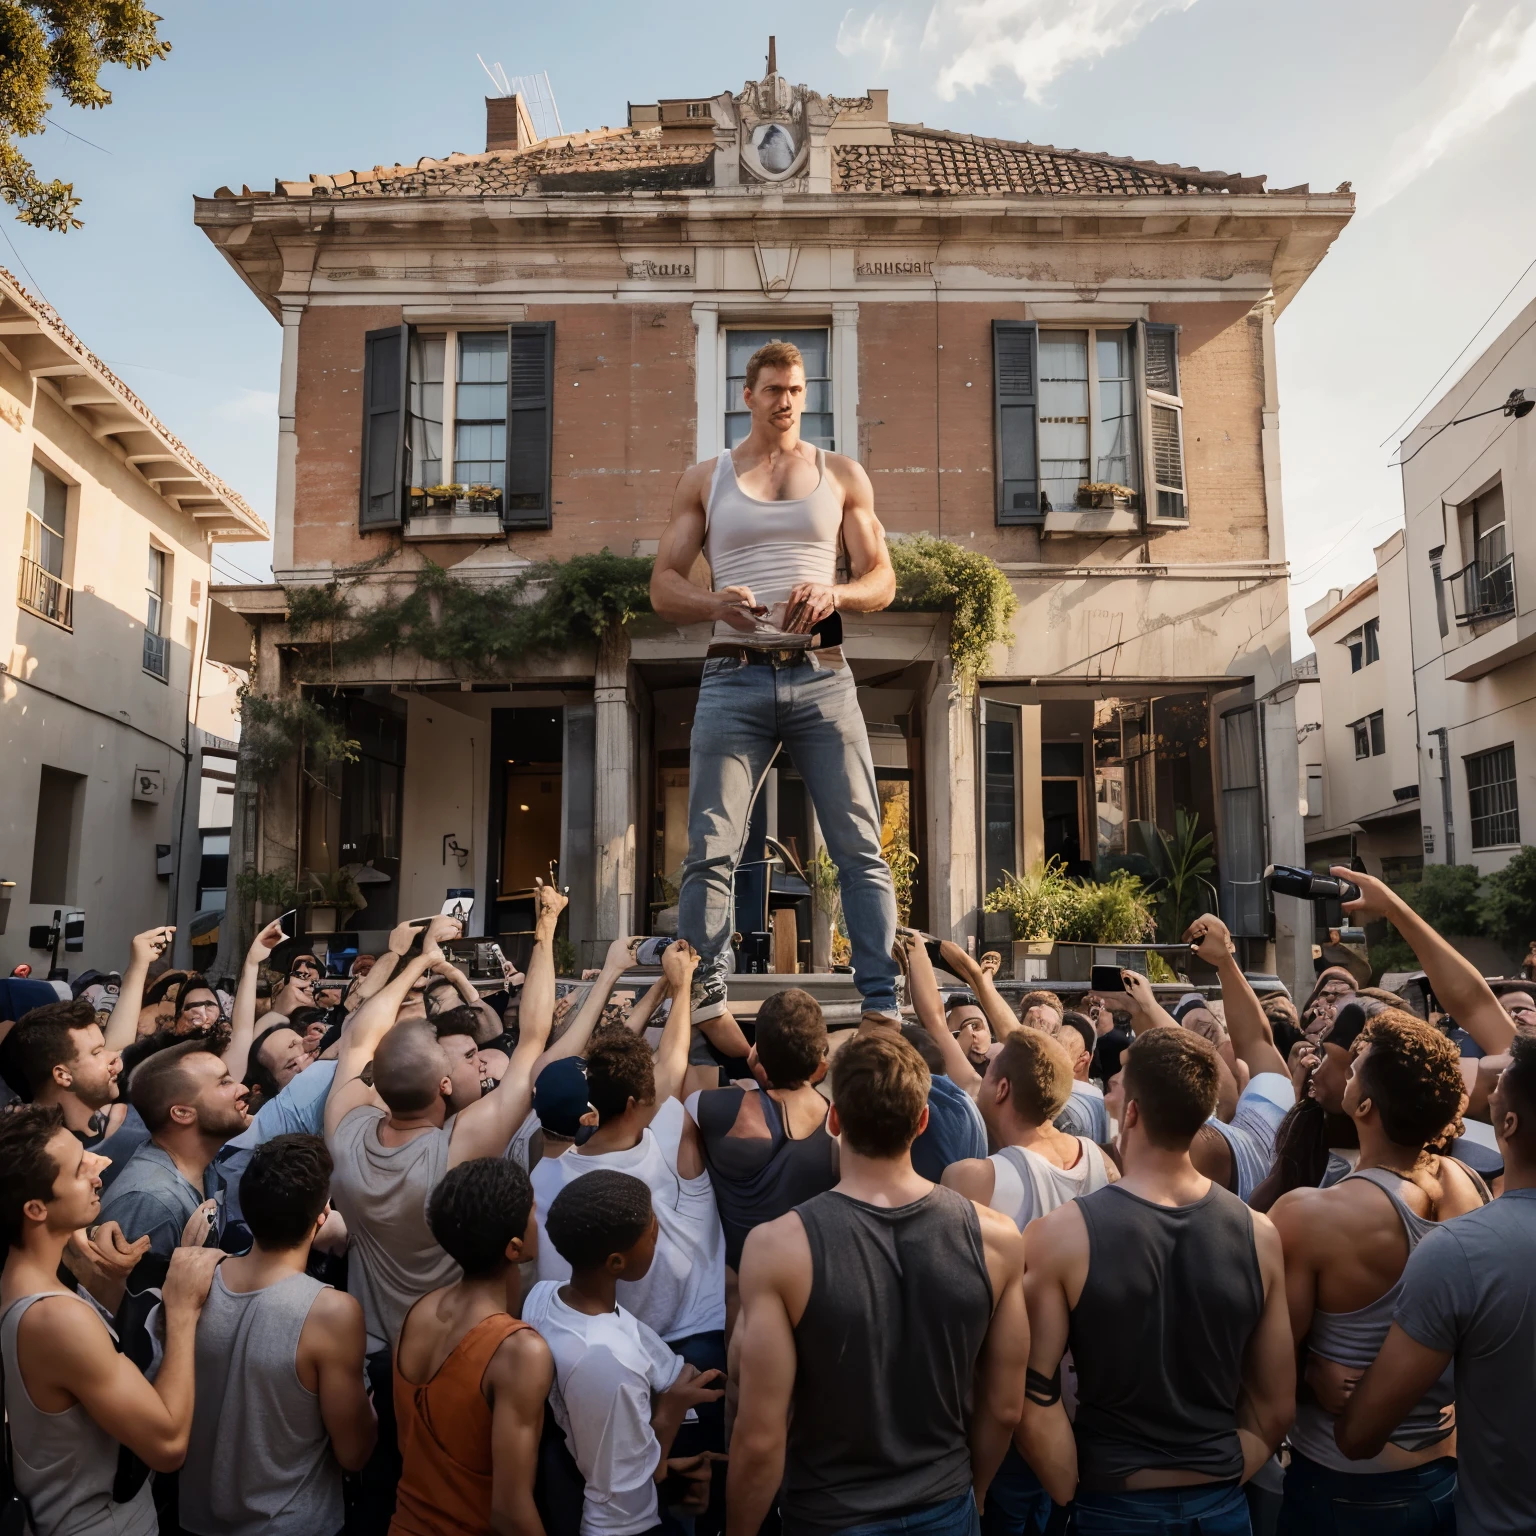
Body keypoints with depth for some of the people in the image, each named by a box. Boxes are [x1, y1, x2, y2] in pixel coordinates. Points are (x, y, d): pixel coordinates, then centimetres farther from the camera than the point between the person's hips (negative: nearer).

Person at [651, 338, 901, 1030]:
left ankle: (883, 1003, 2)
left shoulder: (842, 474, 16)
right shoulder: (704, 478, 15)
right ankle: (703, 1002, 6)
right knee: (711, 850, -3)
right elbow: (663, 586, 9)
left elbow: (882, 581, 11)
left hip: (821, 676, 0)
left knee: (861, 848, -3)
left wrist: (832, 593, -12)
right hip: (734, 677, 0)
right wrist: (714, 603, -13)